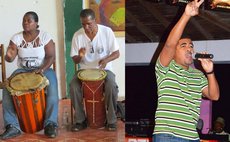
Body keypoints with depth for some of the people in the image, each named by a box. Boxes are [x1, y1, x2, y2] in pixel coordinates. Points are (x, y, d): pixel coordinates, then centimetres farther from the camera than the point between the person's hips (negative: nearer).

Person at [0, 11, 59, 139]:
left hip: (43, 69, -2)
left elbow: (51, 56, -9)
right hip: (23, 70, 3)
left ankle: (50, 124, -23)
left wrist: (42, 69, -26)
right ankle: (13, 126, -20)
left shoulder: (45, 36, -6)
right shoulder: (16, 38, 1)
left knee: (52, 88, -33)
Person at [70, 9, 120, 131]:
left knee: (111, 87, -31)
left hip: (104, 69, -1)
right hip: (85, 70, 2)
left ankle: (111, 120, -9)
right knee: (73, 86, -26)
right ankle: (80, 120, -7)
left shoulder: (107, 31, -9)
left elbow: (116, 53, -4)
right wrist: (80, 56, -24)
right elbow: (75, 60, 1)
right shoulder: (77, 35, -5)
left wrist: (106, 59, -26)